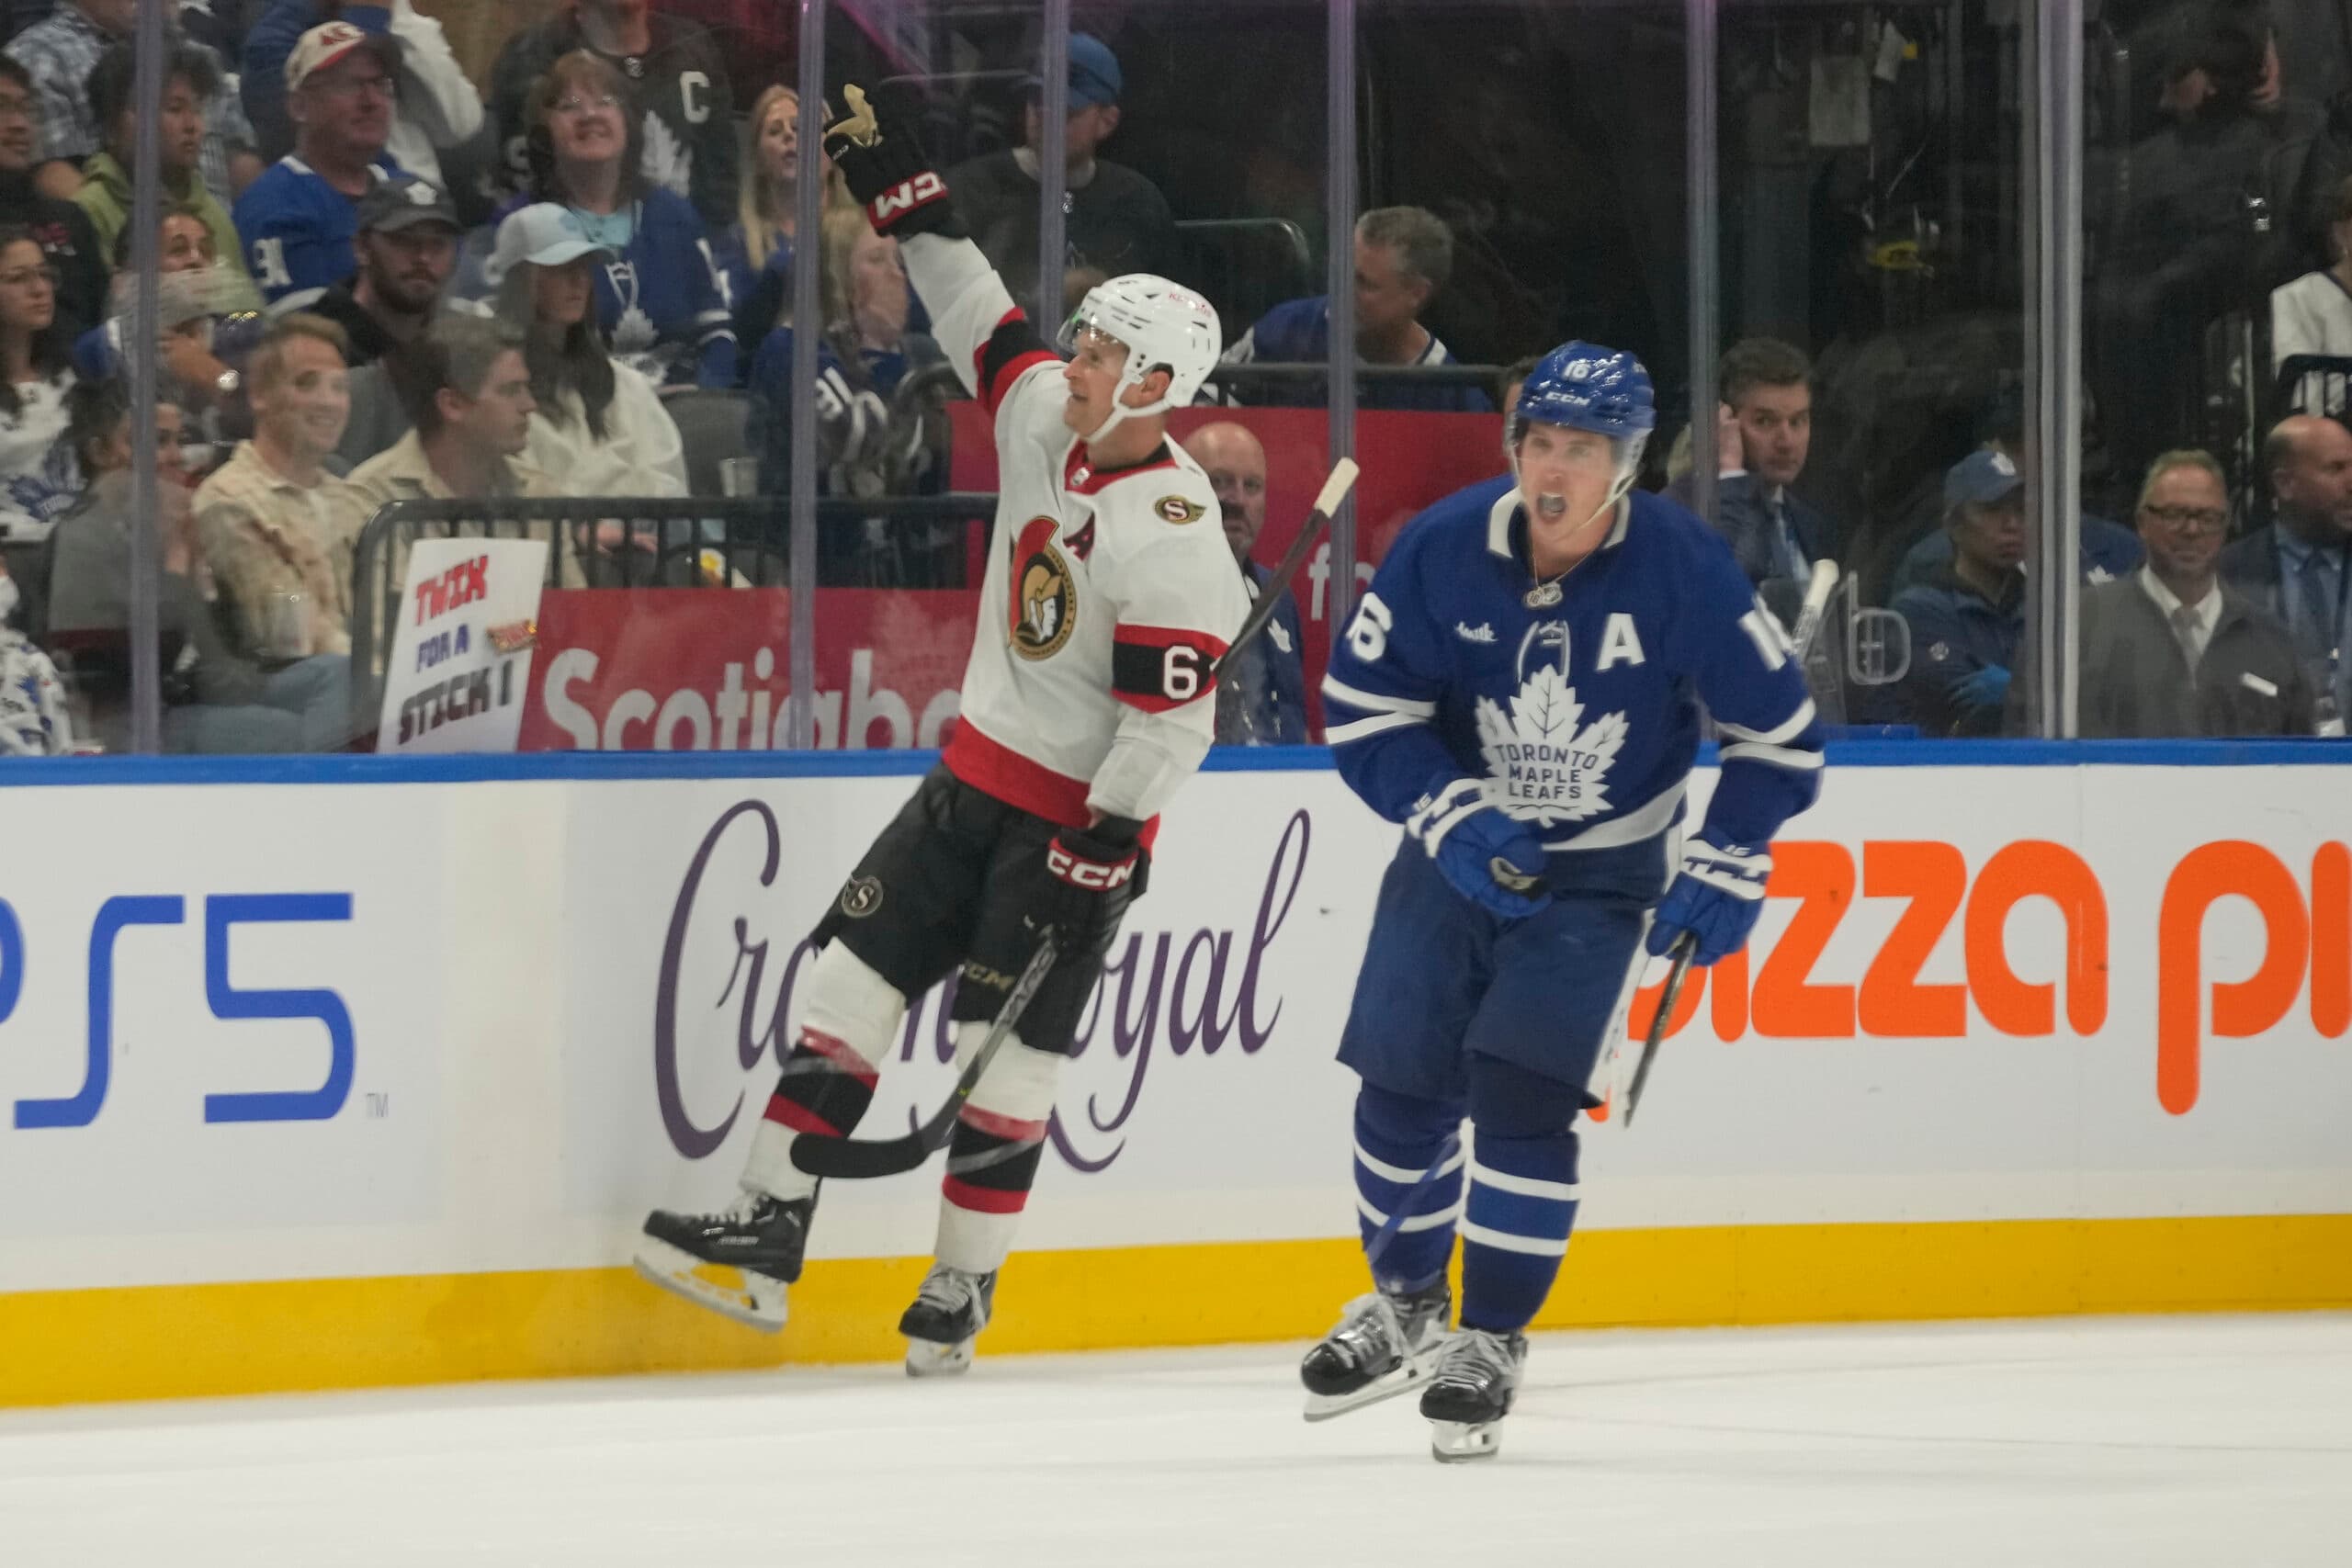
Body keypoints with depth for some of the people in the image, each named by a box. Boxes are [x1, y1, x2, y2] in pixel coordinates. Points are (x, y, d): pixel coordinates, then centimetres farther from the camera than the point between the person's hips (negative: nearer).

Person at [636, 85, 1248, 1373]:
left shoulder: (1173, 540, -24)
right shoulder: (1046, 420, -1)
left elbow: (1170, 724, -25)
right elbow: (981, 323, 16)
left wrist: (1100, 851, -25)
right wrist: (903, 193, 12)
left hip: (1079, 814, -8)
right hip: (978, 770, 8)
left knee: (1007, 1048, -5)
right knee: (855, 976, 0)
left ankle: (962, 1292, 6)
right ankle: (767, 1232, -1)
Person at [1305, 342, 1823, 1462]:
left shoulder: (1683, 572, -18)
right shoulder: (1443, 550, -15)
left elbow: (1779, 735, -6)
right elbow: (1361, 711, -8)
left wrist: (1723, 870, -11)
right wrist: (1450, 816, -21)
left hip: (1600, 874, -3)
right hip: (1460, 853, 3)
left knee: (1522, 1094, -16)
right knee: (1402, 1090, 5)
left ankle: (1491, 1342, -1)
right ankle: (1407, 1304, 30)